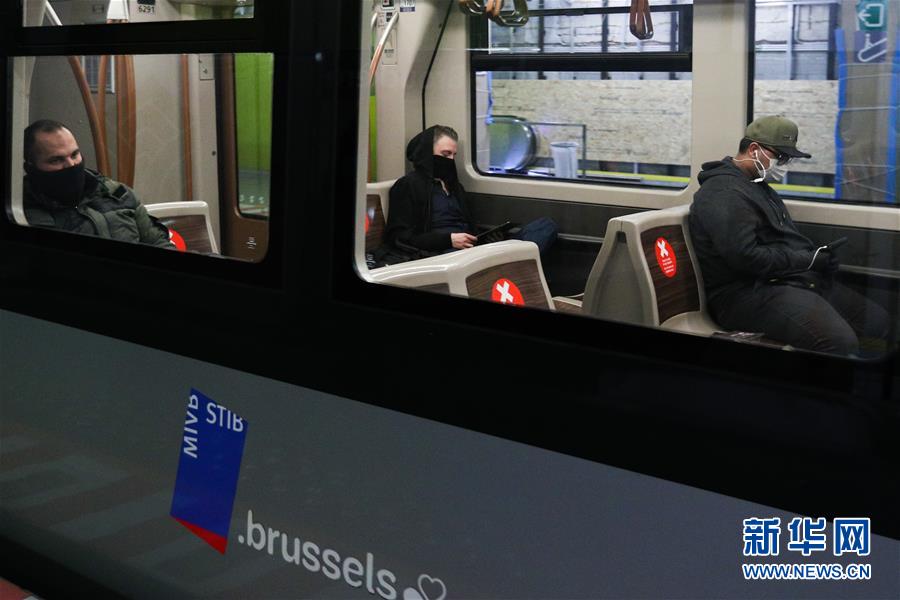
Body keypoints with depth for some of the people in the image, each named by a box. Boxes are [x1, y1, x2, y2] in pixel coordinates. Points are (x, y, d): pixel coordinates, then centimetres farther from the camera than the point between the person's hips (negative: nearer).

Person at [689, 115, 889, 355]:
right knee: (841, 344, -31)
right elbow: (746, 257, -25)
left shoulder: (758, 185, 21)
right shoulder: (724, 193, -15)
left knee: (880, 322, 6)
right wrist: (809, 260, -14)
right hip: (751, 294, -11)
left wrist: (817, 256, 5)